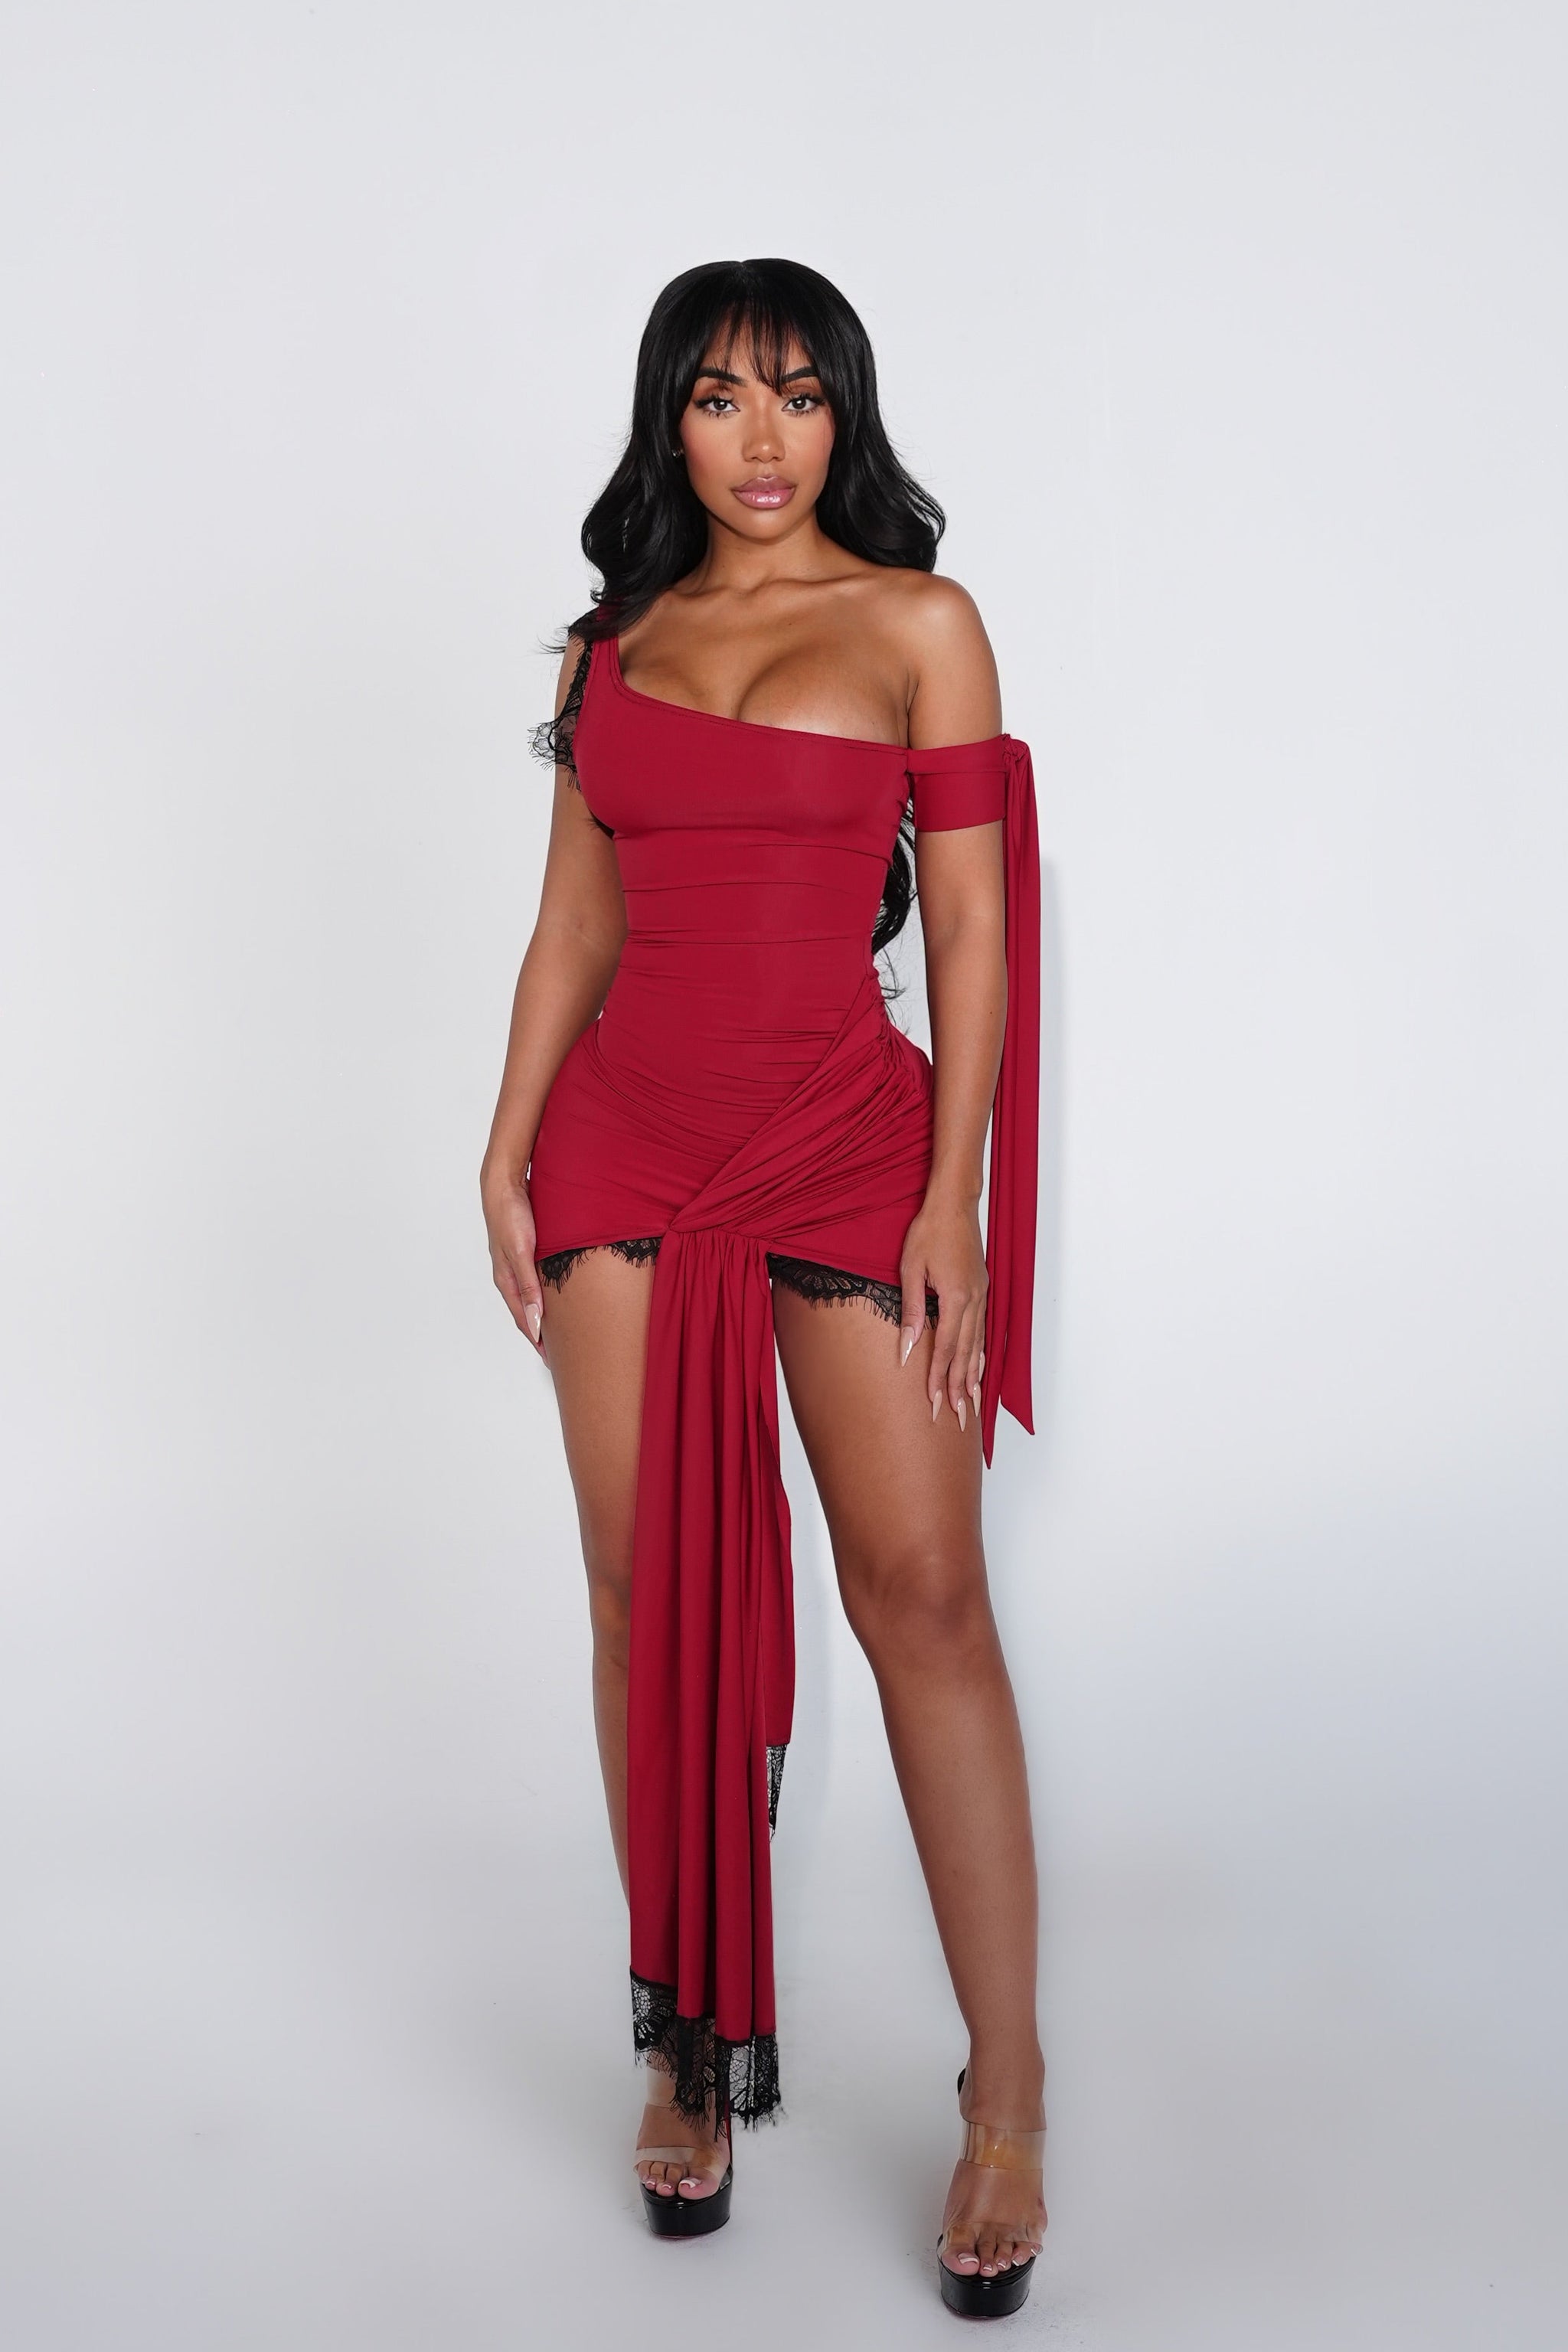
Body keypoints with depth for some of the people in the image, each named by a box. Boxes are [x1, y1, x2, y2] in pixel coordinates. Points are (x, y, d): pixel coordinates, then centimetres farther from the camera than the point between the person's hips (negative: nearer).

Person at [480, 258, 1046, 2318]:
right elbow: (575, 921, 14)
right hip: (626, 1141, 4)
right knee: (648, 1590, 3)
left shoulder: (916, 624, 2)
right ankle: (696, 2051, 17)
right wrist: (511, 1152, 5)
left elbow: (970, 930, -2)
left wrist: (952, 1200, -8)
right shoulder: (620, 639, 14)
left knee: (923, 1591, -9)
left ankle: (1008, 2094, 1)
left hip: (844, 1137, -3)